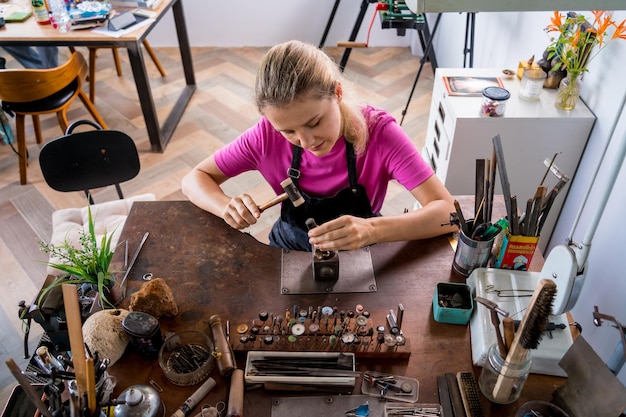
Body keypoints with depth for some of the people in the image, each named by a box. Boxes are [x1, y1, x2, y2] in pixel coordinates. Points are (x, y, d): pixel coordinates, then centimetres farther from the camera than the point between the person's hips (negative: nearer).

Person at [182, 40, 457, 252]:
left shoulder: (378, 131, -22)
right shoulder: (268, 135, -17)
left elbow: (447, 212, -27)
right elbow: (194, 179, -7)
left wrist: (370, 230, -43)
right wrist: (227, 207, -27)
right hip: (289, 258, 1)